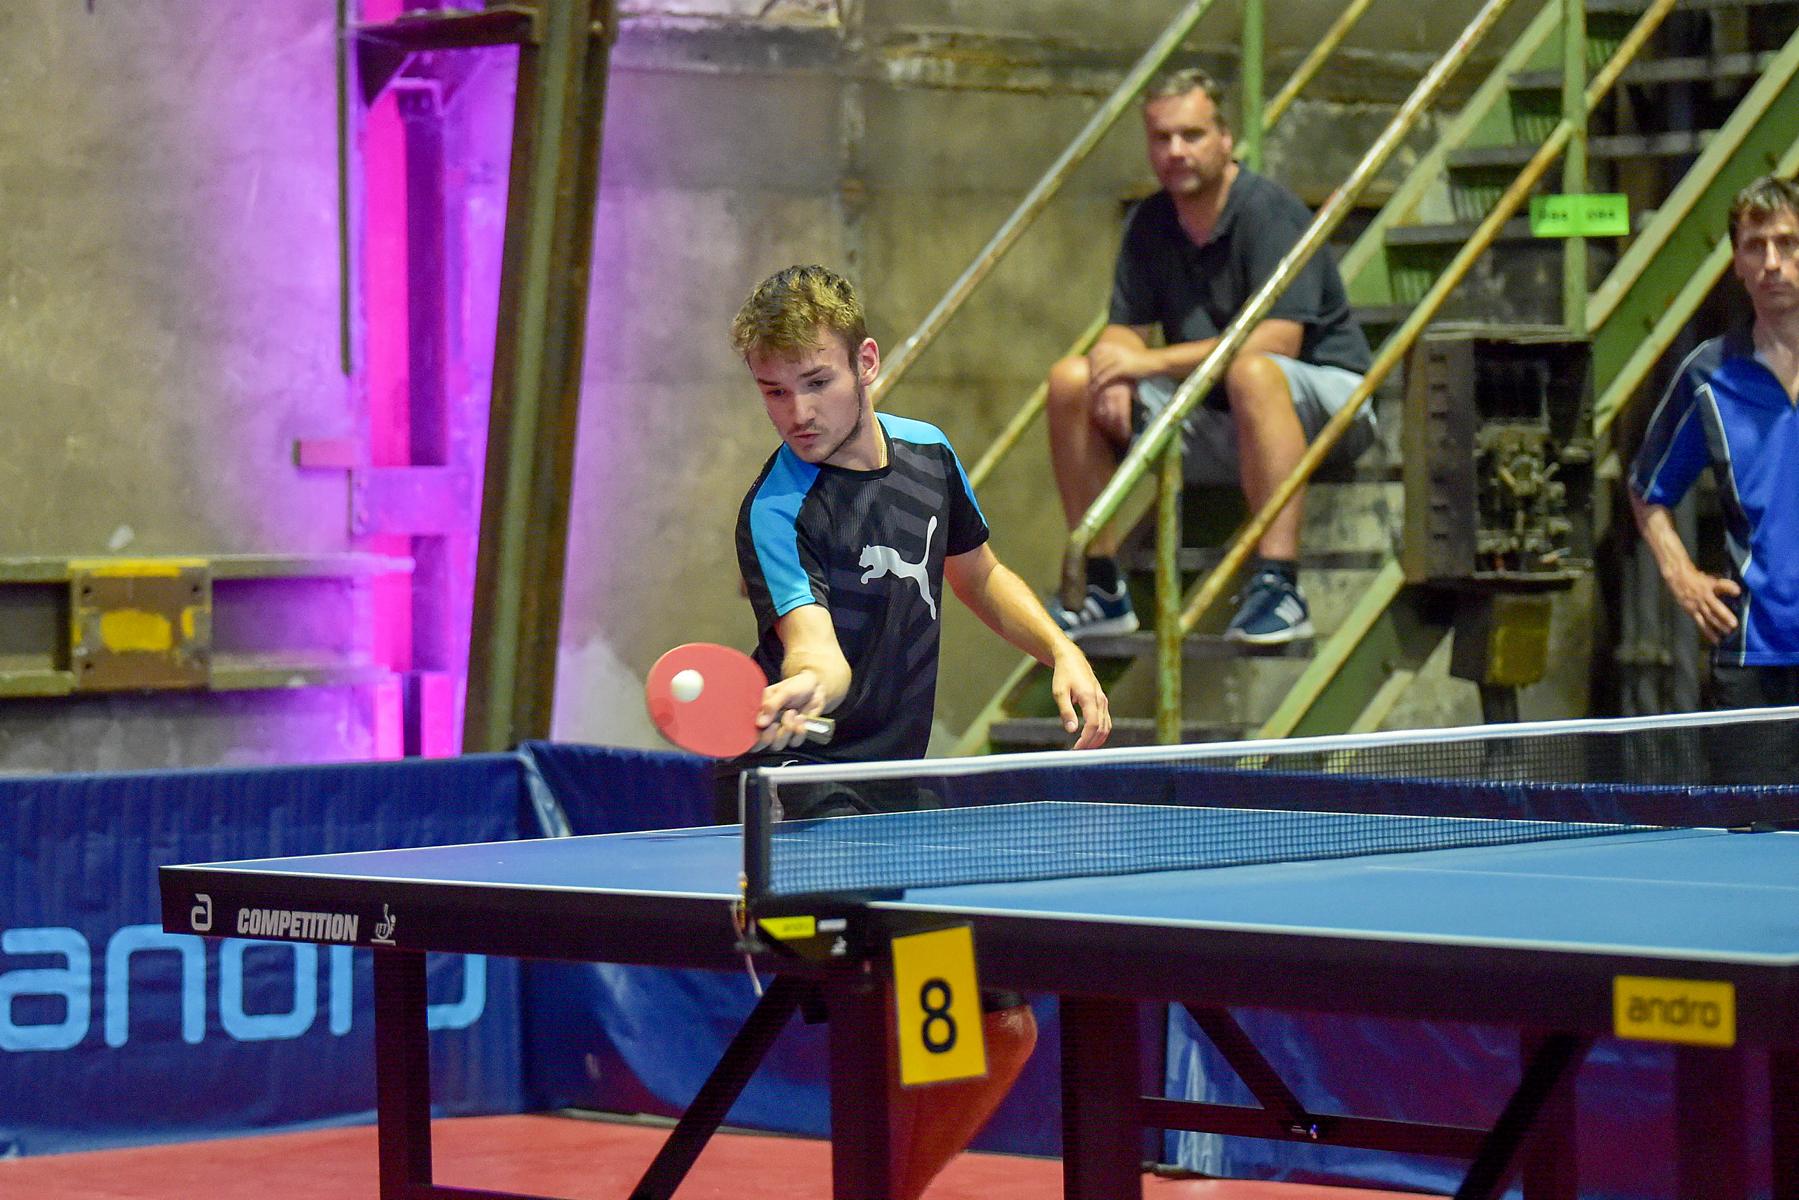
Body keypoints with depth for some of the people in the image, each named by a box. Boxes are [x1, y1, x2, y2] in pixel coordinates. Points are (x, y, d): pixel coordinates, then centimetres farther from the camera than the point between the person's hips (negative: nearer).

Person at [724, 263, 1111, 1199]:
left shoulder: (928, 456, 6)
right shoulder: (776, 515, -16)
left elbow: (978, 575, 25)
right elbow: (817, 647, -33)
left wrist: (1060, 650, 11)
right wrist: (799, 692, -54)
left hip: (901, 796, 8)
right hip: (811, 800, -8)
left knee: (1003, 1030, 11)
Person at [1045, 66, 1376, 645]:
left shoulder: (1268, 210, -16)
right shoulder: (1149, 224, 5)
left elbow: (1275, 340, -25)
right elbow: (1125, 331, 7)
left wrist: (1155, 361, -25)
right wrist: (1117, 372, -19)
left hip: (1325, 402, -7)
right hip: (1214, 423, 7)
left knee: (1253, 372, -40)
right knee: (1072, 380, -6)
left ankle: (1279, 588, -44)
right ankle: (1101, 589, -4)